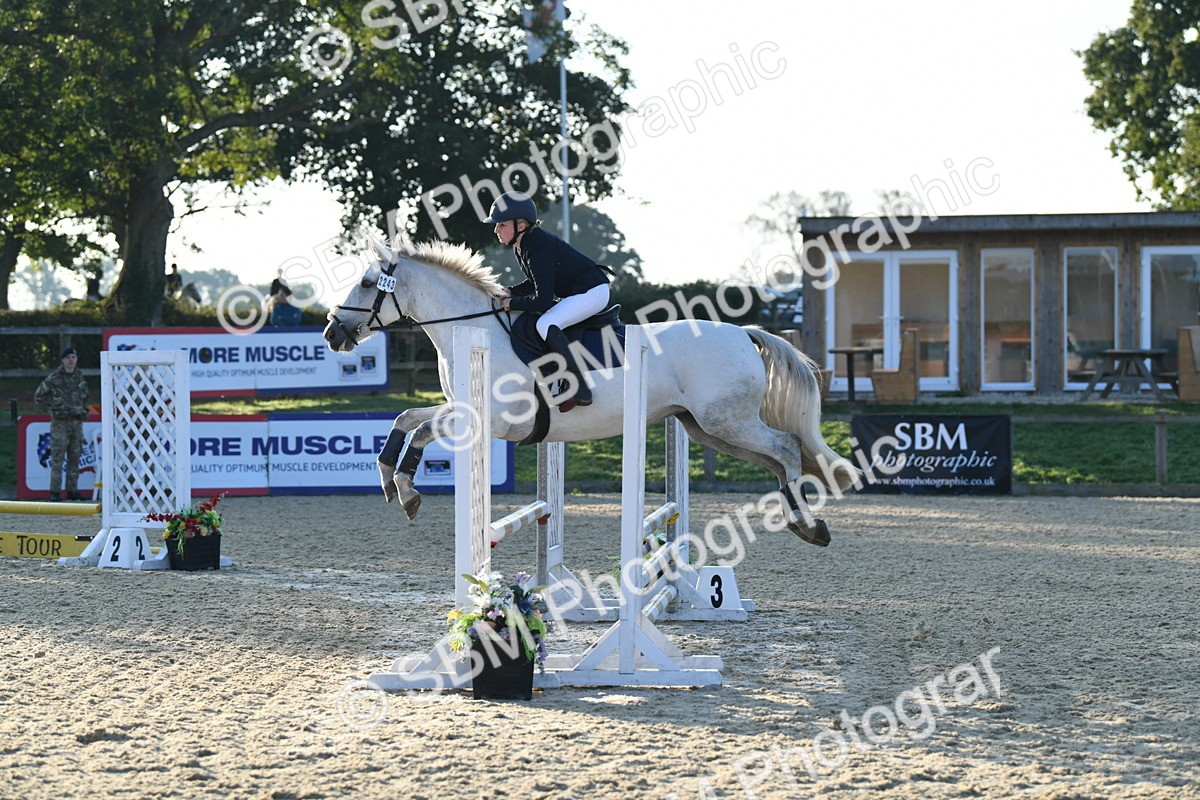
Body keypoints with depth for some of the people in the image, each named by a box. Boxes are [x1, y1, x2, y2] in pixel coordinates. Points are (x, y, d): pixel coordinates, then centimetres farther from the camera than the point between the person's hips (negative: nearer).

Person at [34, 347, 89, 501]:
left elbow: (84, 396, 27)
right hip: (60, 423, -5)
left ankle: (72, 490, 13)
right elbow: (39, 396, 1)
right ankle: (55, 492, -5)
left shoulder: (79, 377, 11)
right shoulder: (54, 378, -5)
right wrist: (51, 409, -2)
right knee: (57, 458, -6)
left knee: (74, 458, 7)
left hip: (77, 422, 5)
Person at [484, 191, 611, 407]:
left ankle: (581, 390, -31)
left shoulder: (538, 249, -26)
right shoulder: (521, 246, 5)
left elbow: (542, 300, -28)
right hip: (575, 292, 11)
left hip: (592, 291, -11)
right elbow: (536, 282, 19)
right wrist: (510, 292, 4)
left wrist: (512, 303, -14)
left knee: (546, 325, -27)